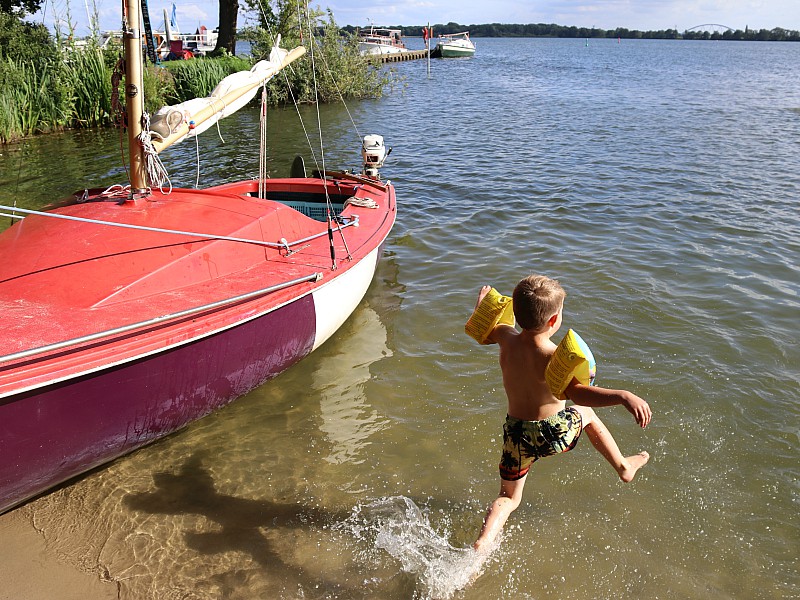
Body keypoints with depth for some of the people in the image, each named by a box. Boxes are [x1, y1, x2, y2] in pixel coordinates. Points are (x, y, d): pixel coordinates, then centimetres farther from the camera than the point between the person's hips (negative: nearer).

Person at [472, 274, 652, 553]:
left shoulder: (507, 339, -11)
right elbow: (577, 392, -43)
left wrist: (483, 299, 28)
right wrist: (624, 396, -49)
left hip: (517, 434, 3)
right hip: (556, 433, -3)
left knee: (508, 498, 19)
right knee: (585, 413, 30)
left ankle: (483, 542, -5)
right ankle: (623, 466, 45)